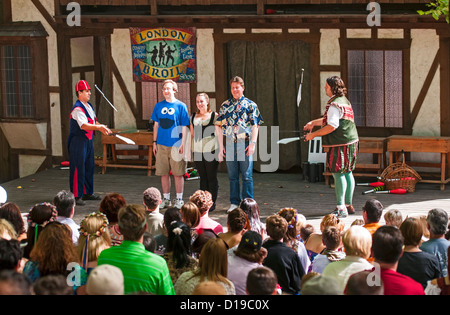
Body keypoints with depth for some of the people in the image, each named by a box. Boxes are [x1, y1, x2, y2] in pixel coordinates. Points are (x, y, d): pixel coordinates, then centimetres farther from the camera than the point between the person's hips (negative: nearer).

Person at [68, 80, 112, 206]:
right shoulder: (77, 109, -19)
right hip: (78, 142, -10)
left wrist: (103, 127, 7)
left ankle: (88, 193, 28)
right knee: (78, 168, -8)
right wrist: (98, 127, -41)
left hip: (88, 140, 10)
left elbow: (94, 121, 22)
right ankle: (76, 196, -5)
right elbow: (83, 125, -31)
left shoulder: (89, 106, 13)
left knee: (89, 167, 16)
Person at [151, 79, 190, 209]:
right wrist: (154, 142, 10)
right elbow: (156, 125, 15)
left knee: (178, 173, 1)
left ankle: (179, 200, 10)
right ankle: (166, 199, 17)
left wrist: (182, 144, -8)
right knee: (164, 173, 7)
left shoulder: (180, 106, -1)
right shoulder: (159, 106, 10)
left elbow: (184, 127, -1)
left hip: (176, 144, -3)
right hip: (162, 145, 3)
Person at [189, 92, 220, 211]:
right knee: (202, 177, 8)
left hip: (211, 150, -4)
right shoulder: (193, 117, 14)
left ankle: (212, 203, 6)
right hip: (197, 151, 4)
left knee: (212, 177, 0)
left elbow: (219, 134, -1)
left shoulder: (214, 116, 0)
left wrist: (220, 151, -6)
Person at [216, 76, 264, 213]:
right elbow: (220, 126, 11)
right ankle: (234, 202, 14)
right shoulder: (225, 105, 11)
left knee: (247, 176, -1)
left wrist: (253, 143, -11)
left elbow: (255, 125, -1)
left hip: (245, 144, -3)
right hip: (229, 144, 3)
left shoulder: (250, 105, 3)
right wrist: (221, 145, 4)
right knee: (232, 176, 7)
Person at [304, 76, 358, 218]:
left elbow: (332, 126, -25)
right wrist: (314, 122, 30)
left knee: (338, 173, -9)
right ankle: (349, 205, 23)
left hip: (340, 144, -10)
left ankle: (341, 208, -12)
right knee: (347, 172, 15)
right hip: (350, 141, 10)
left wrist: (313, 134, -17)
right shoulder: (344, 101, 17)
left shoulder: (335, 105, -17)